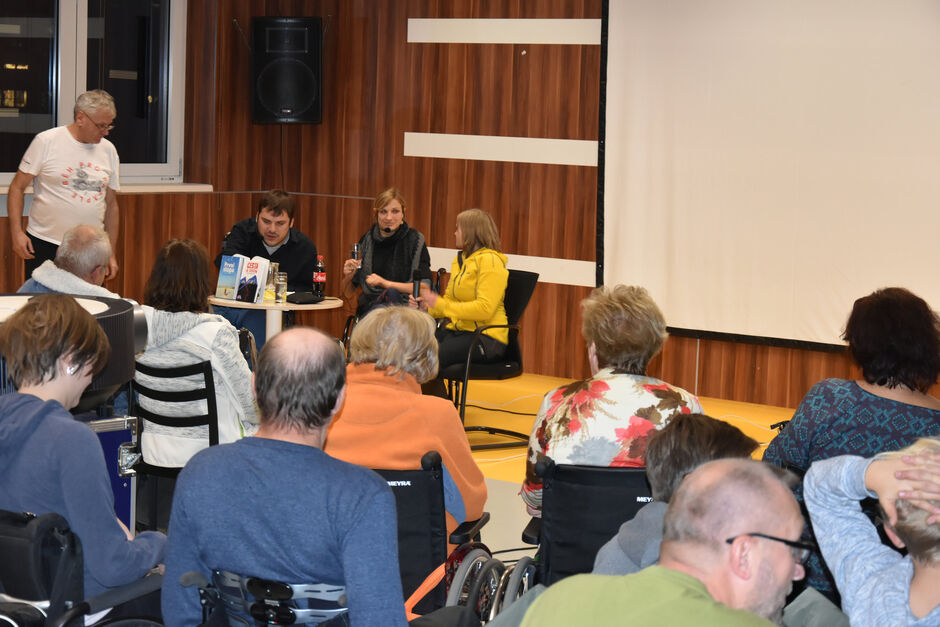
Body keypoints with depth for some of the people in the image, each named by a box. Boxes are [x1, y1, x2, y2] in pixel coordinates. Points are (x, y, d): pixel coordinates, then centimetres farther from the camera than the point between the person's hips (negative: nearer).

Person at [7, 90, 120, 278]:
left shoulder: (108, 150, 8)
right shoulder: (46, 141, -4)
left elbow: (111, 204, 15)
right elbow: (17, 187, 0)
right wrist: (17, 232, -9)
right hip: (44, 245, -3)